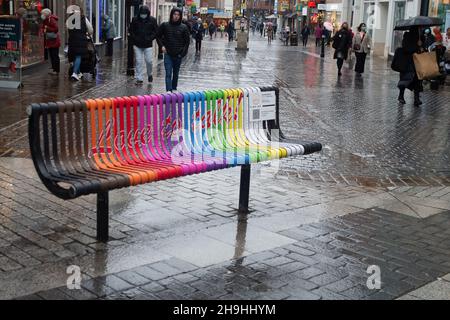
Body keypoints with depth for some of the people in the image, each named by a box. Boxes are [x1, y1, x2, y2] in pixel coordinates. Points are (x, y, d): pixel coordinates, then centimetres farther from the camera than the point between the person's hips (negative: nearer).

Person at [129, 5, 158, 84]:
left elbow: (156, 31, 3)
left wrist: (150, 38, -10)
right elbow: (131, 30, 9)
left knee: (149, 61, -1)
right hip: (137, 45, 1)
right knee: (139, 61, 1)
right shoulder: (135, 20, 1)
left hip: (148, 45, -1)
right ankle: (139, 78, 7)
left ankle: (150, 74, 27)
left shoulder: (152, 20, -1)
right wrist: (135, 39, -4)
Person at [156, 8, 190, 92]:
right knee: (168, 73, -8)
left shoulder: (183, 27, -1)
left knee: (176, 73, 13)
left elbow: (187, 41, 3)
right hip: (168, 54, -1)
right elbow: (158, 36, 12)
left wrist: (183, 53, -6)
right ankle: (168, 90, -11)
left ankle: (174, 89, 28)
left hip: (178, 55, 1)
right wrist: (162, 45, -1)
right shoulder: (165, 25, -1)